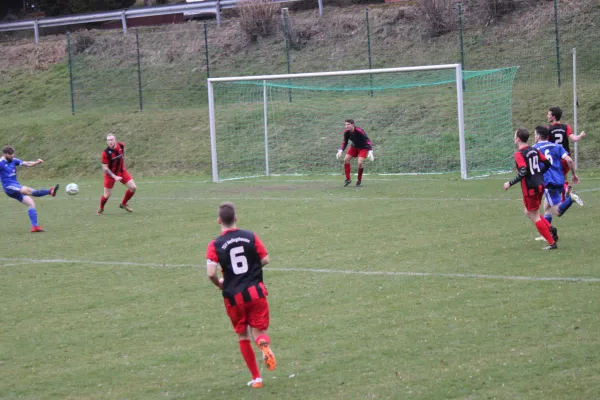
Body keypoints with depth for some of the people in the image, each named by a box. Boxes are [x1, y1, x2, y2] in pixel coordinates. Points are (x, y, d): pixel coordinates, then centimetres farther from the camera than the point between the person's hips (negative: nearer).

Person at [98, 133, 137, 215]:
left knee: (133, 187, -4)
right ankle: (101, 209, 30)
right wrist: (114, 177, -28)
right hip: (111, 174, -4)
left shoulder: (121, 145, -12)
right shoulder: (105, 153, -26)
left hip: (122, 171, 5)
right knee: (107, 195, -1)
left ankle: (124, 204, 20)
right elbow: (105, 168, -22)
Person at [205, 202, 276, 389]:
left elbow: (211, 273, -16)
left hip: (234, 296, -1)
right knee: (258, 331, 9)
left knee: (243, 336, 17)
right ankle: (264, 344, -30)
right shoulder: (250, 236, -2)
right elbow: (265, 259, 1)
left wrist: (220, 284, 5)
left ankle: (256, 378, 16)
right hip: (256, 291, 1)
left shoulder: (215, 245, -7)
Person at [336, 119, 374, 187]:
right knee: (346, 160, -7)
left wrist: (370, 152, -45)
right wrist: (340, 151, -15)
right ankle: (348, 179, 8)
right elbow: (345, 142, 0)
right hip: (354, 147, 6)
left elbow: (367, 141, -34)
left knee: (360, 163, -21)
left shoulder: (359, 131, -33)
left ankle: (359, 181, 1)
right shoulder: (346, 132, -15)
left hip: (363, 147, -6)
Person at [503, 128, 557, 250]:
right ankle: (550, 230, 9)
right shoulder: (534, 150, 8)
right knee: (529, 212, 23)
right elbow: (547, 163, 12)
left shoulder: (519, 154, -15)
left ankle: (551, 242, 3)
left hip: (530, 188, -8)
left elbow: (523, 172, -25)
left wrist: (510, 183, -17)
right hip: (540, 185, 8)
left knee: (534, 216, 3)